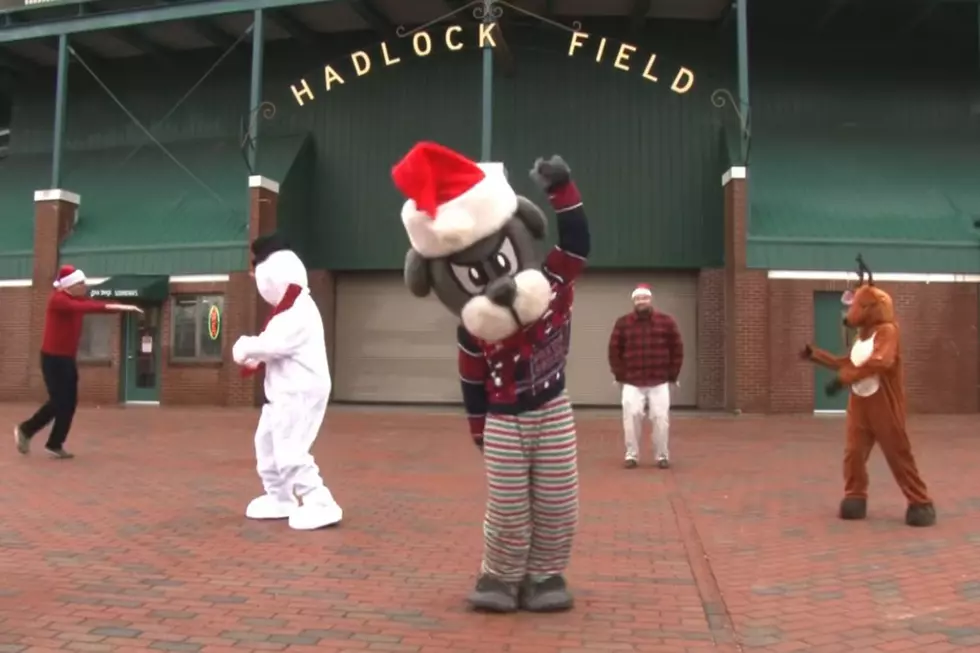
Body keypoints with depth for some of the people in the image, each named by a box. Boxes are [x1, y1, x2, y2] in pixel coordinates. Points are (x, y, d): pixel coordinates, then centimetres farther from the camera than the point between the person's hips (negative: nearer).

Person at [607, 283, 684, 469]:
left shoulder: (666, 321, 2)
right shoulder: (623, 323, 1)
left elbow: (677, 350, 7)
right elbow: (614, 351, 6)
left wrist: (672, 375, 3)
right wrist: (620, 375, 1)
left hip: (659, 382, 0)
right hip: (632, 383, 0)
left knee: (661, 419, -1)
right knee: (631, 417, -5)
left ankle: (662, 456, 14)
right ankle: (631, 455, 9)